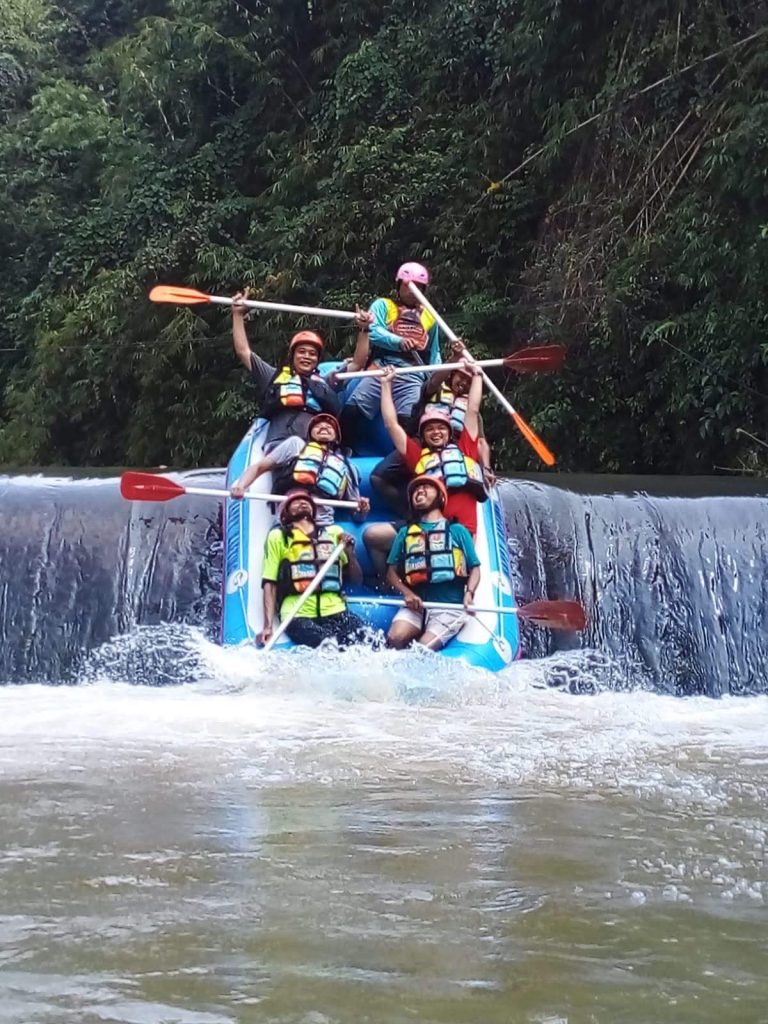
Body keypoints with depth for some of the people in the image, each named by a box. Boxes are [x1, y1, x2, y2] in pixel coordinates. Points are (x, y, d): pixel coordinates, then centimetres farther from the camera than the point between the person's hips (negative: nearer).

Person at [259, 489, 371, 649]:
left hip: (335, 611, 3)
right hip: (298, 615, -3)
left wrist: (350, 551, 1)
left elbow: (357, 579, 19)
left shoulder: (335, 532, 19)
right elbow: (270, 584, 4)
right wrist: (268, 626, -8)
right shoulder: (278, 536, 11)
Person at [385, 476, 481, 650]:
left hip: (450, 607, -2)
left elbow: (474, 568, 8)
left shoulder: (457, 530, 12)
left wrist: (469, 593, -13)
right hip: (416, 605, 2)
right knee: (395, 638, -26)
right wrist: (407, 593, -5)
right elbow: (392, 572, 15)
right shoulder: (406, 532, 19)